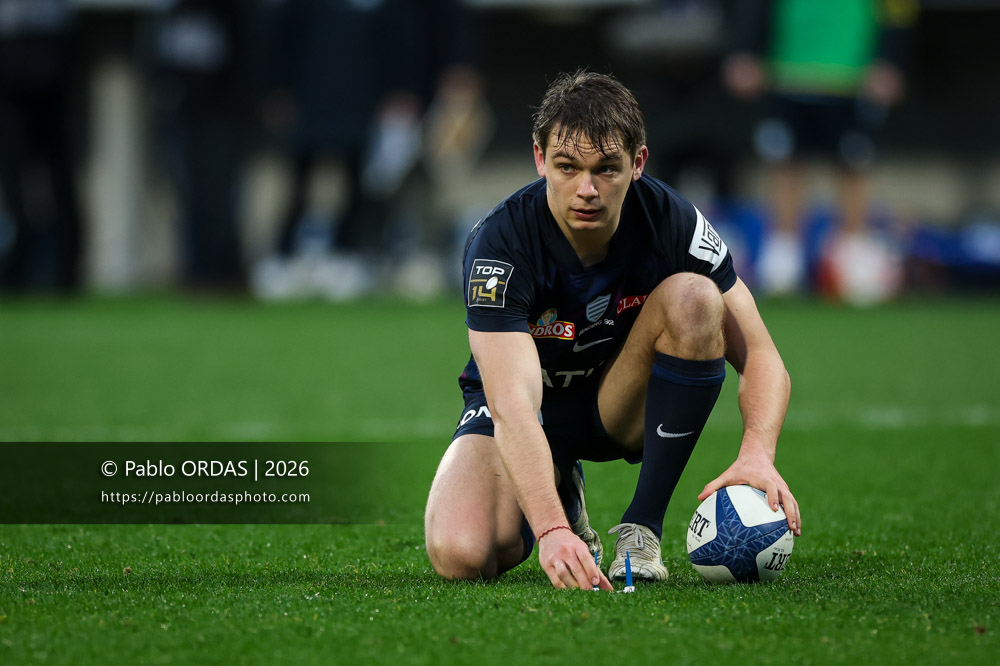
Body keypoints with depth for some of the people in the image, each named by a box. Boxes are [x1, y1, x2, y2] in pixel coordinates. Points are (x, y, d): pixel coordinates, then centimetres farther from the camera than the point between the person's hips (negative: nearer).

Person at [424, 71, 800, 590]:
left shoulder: (671, 220, -21)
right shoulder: (500, 242, -30)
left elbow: (759, 356, -18)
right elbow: (512, 405, -39)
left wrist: (757, 454, -39)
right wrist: (551, 529, -54)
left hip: (624, 403, 2)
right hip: (533, 408, -1)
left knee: (693, 297, -28)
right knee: (459, 556, -29)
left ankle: (641, 529, -18)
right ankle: (564, 503, 10)